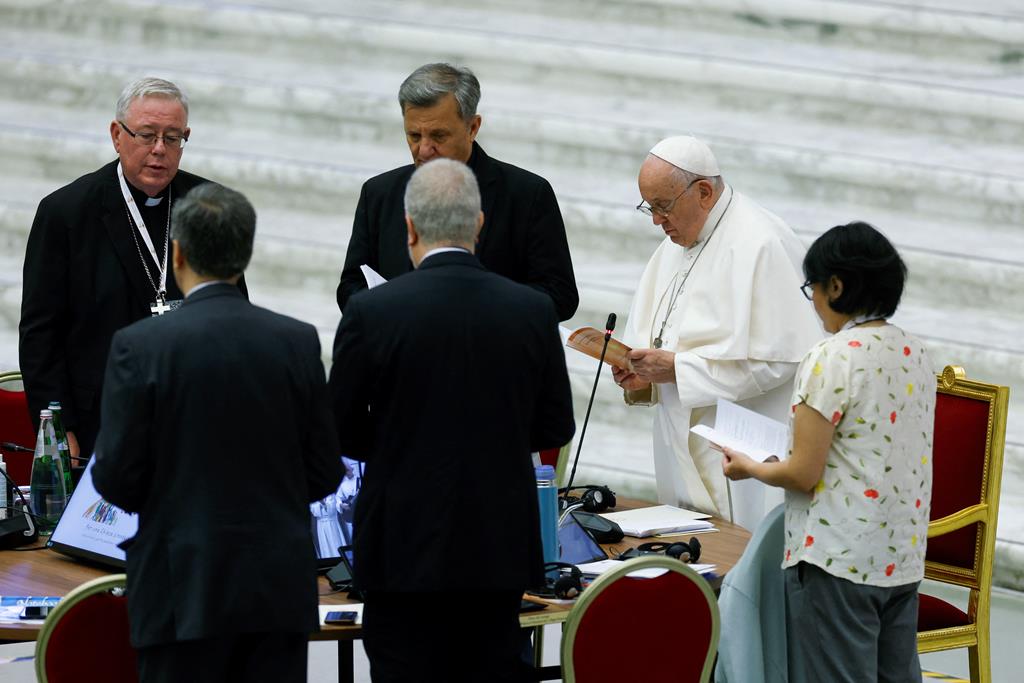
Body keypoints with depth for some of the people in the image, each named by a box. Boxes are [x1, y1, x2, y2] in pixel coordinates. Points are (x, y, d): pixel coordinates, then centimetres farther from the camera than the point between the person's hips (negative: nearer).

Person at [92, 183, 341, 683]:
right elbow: (324, 473, 5)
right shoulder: (298, 342, 1)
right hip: (280, 587, 3)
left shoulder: (139, 346, -9)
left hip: (184, 592, -3)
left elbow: (116, 478, -7)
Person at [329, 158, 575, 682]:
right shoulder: (533, 310, -3)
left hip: (406, 550, -3)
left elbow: (341, 431, -3)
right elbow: (556, 426, 6)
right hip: (500, 551, 3)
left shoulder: (372, 312, -11)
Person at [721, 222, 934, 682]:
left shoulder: (833, 359, -14)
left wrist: (747, 467, 4)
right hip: (903, 558, 8)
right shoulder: (914, 354, 9)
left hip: (839, 559, -8)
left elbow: (804, 473, -14)